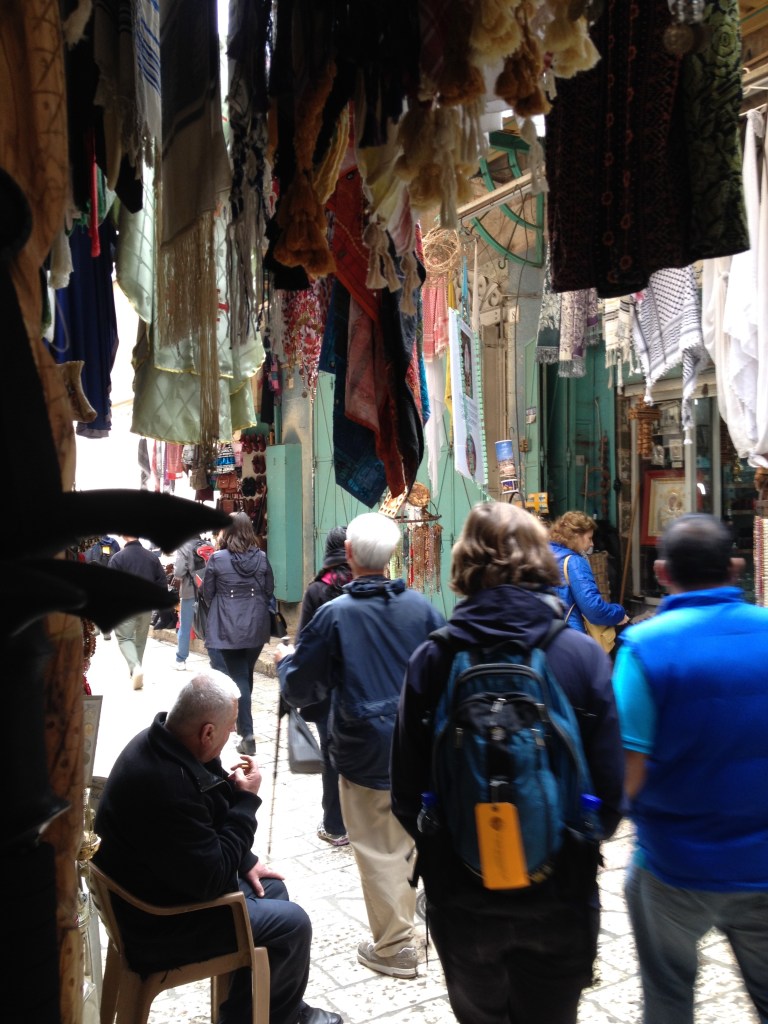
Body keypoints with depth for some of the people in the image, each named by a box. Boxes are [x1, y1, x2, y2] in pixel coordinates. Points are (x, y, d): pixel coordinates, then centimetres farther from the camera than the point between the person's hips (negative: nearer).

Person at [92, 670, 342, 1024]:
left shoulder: (160, 742, -5)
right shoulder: (165, 784, -37)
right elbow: (212, 879, -27)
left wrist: (245, 861, 7)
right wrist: (247, 799, -21)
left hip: (171, 882, 10)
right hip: (157, 924, -9)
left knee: (270, 888, 18)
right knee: (292, 924, -3)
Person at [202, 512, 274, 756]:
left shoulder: (217, 559, -10)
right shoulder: (261, 558, -1)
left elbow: (207, 594, -1)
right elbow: (269, 590, 7)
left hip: (226, 629, -3)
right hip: (256, 627, 3)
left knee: (237, 678, 0)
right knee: (246, 675, 18)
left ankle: (247, 733, -6)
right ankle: (239, 719, 34)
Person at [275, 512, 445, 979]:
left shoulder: (335, 614, -14)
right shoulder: (421, 606, -6)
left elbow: (301, 690, -8)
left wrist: (286, 660, 12)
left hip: (366, 755, -4)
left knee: (379, 850, 10)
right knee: (408, 839, 22)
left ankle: (395, 947, 22)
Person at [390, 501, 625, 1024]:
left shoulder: (432, 659, -13)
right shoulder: (583, 655, -13)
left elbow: (407, 793, -9)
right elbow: (611, 790, -11)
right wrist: (576, 846, 10)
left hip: (461, 897, 1)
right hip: (560, 897, 0)